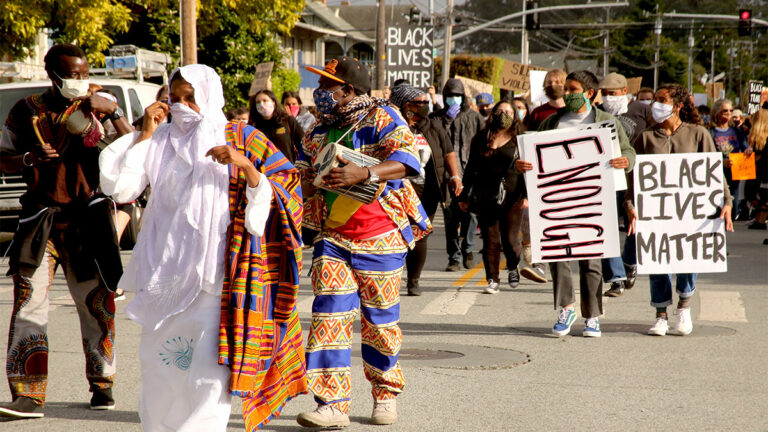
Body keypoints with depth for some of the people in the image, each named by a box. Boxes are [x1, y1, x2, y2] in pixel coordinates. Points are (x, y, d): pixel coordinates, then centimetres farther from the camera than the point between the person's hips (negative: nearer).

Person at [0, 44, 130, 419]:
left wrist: (112, 113, -17)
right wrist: (31, 158, -10)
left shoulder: (95, 110, 6)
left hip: (87, 217, 1)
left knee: (97, 303, 5)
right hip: (42, 217, -1)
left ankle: (102, 385, 22)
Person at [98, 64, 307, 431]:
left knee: (211, 359, -15)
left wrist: (244, 164, -17)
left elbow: (283, 189, -2)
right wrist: (145, 134, -2)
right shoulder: (160, 142, 10)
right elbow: (119, 187, 1)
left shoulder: (242, 138, 4)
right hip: (166, 272, 3)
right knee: (161, 360, 8)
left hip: (216, 272, -3)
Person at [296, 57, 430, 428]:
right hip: (332, 237, 5)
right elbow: (301, 179, 22)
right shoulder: (319, 131, 12)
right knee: (329, 314, -7)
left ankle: (386, 395, 25)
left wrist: (362, 174, -36)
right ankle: (333, 404, -8)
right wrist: (312, 182, -2)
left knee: (380, 320, 6)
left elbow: (408, 161, -23)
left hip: (379, 238, -4)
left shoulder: (381, 118, -8)